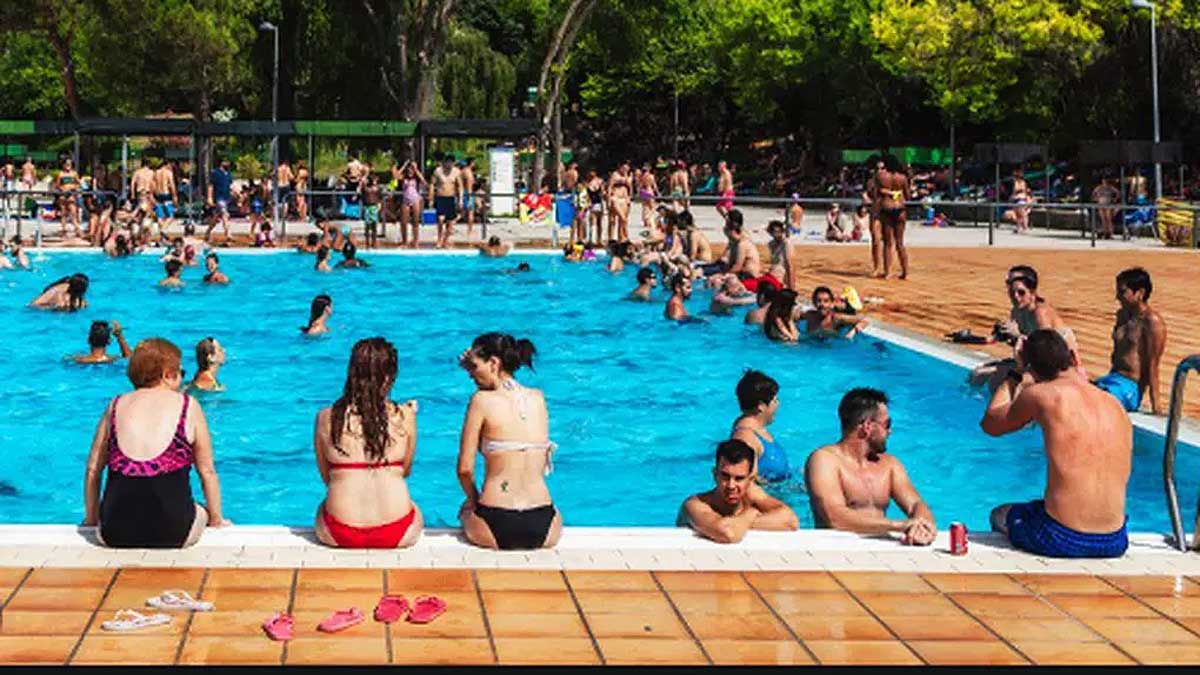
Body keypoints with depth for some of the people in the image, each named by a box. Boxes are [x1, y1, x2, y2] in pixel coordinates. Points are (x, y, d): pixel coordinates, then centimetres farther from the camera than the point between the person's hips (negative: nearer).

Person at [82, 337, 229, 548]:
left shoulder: (116, 406, 12)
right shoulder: (188, 406, 6)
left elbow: (93, 469, 14)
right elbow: (207, 472, 9)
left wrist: (91, 520, 25)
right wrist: (216, 520, 21)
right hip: (172, 533, -2)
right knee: (203, 512, 29)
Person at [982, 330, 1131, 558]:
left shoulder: (1041, 395, -8)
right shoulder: (1117, 407, 5)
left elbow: (990, 424, 9)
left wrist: (1017, 373, 18)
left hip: (1061, 539, -4)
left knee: (999, 515, 28)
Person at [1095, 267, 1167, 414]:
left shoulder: (1152, 321, -11)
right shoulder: (1122, 315, 15)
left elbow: (1152, 365, -13)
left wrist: (1155, 401, -13)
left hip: (1130, 386, -9)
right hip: (1112, 379, 9)